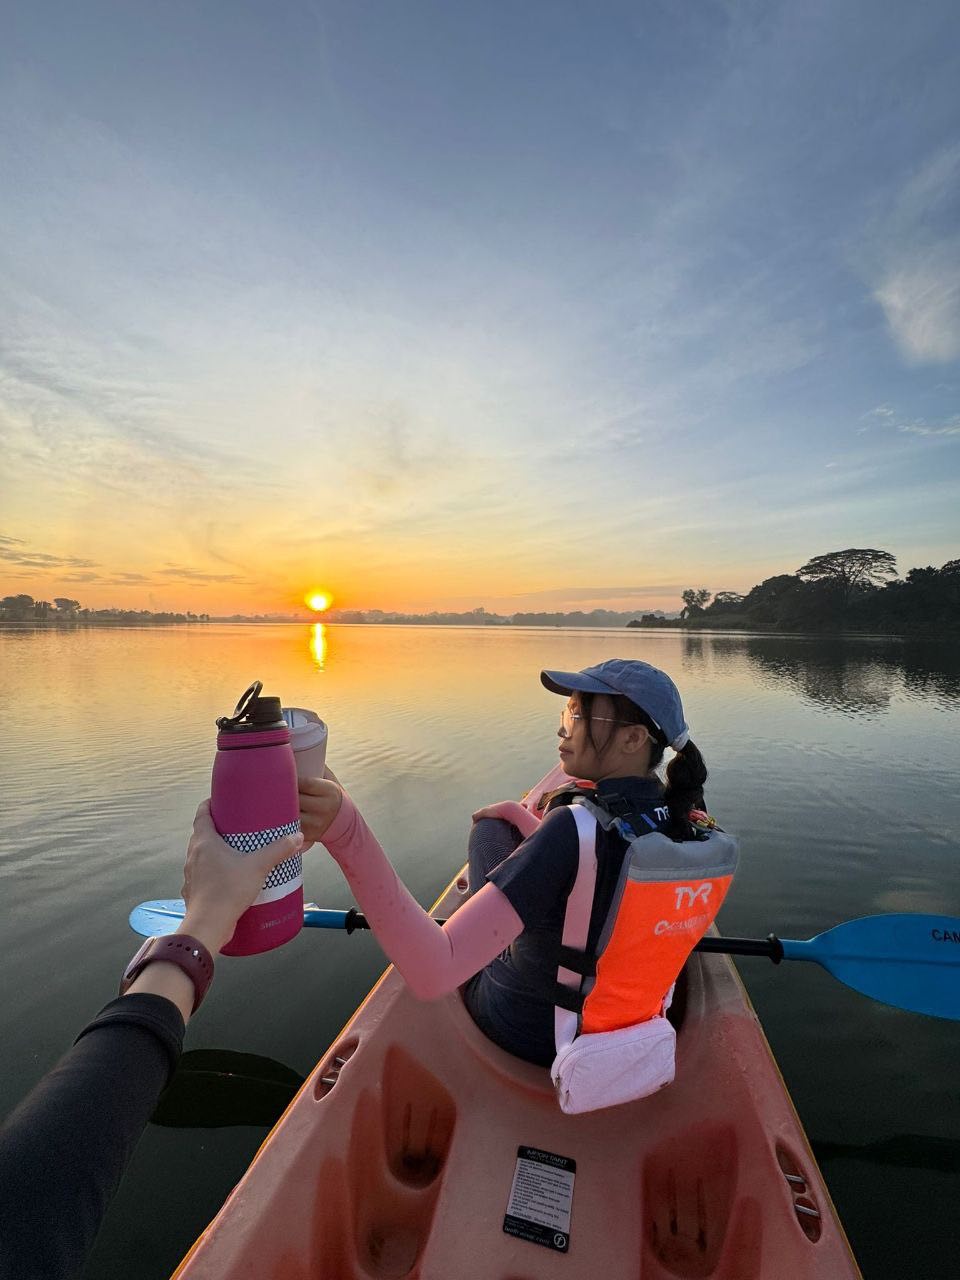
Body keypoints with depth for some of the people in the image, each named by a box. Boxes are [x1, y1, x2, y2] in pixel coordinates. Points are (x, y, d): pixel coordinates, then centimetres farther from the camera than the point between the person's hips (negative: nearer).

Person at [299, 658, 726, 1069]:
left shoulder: (577, 827, -38)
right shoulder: (680, 819, -15)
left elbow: (432, 974, -44)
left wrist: (346, 831, -52)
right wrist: (519, 814, 6)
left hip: (526, 1031, -5)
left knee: (490, 830, 14)